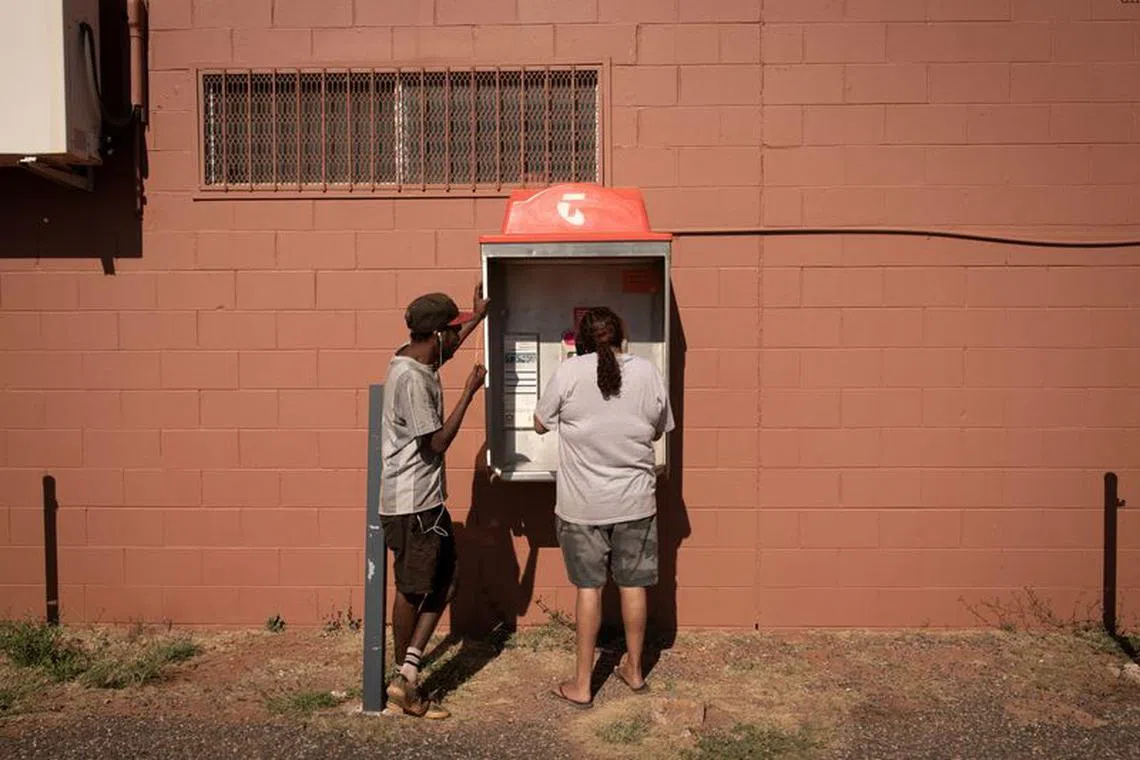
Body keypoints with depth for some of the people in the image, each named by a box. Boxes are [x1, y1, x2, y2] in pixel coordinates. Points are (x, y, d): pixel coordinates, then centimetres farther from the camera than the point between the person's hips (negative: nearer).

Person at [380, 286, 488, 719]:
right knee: (412, 590, 5)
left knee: (443, 584, 12)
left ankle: (407, 671, 16)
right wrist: (470, 391, -14)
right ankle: (405, 678, 23)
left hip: (427, 499, 10)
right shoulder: (411, 379, -23)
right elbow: (437, 443, -20)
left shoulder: (414, 360, 6)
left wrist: (480, 315, 35)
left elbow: (444, 352, 31)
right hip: (412, 503, -10)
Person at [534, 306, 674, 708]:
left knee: (588, 588, 8)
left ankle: (581, 685, 17)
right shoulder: (648, 373, -4)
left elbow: (540, 424, 1)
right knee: (633, 585, 15)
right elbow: (658, 431, 8)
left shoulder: (569, 372, -12)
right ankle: (634, 669, 32)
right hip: (635, 501, 2)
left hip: (583, 505, -2)